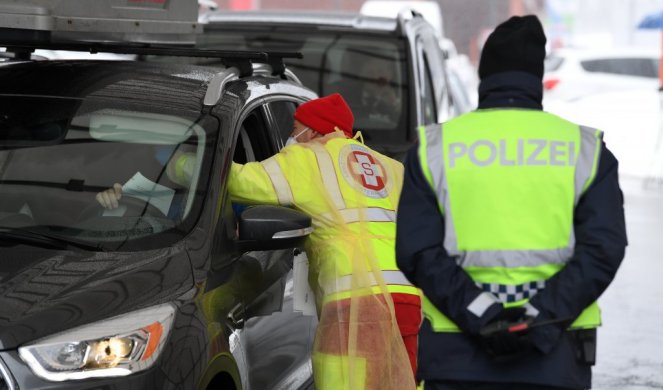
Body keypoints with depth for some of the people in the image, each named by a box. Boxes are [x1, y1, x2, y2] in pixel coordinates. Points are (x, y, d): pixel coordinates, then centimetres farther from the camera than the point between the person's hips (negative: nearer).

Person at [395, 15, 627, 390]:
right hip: (554, 358, 0)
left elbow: (418, 251, -6)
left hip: (456, 357, 0)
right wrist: (540, 317, -13)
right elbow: (603, 248, -7)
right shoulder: (585, 149, 4)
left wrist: (480, 316, -12)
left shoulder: (435, 148, 4)